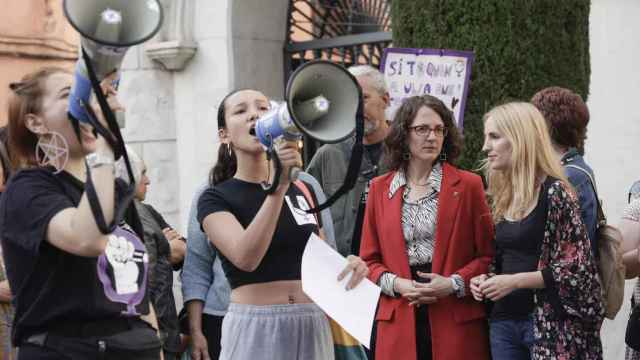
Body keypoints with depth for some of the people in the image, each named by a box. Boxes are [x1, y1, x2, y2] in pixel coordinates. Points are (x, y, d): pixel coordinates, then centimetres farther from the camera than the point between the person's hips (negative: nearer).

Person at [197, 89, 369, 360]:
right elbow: (246, 258, -21)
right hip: (256, 331, -4)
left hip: (312, 327, 4)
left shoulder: (302, 190, 11)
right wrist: (278, 186, -28)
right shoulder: (215, 199, -3)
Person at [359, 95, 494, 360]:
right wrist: (396, 284, -7)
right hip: (399, 322, 1)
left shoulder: (468, 185, 4)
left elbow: (487, 254, 4)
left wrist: (453, 284, -11)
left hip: (456, 322, -1)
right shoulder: (380, 188, 10)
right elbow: (369, 260, 11)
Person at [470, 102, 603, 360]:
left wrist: (515, 281, -18)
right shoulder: (503, 196, 11)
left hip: (547, 322, -7)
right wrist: (487, 280, 2)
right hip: (503, 321, 7)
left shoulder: (554, 192, -11)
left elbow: (577, 268, -14)